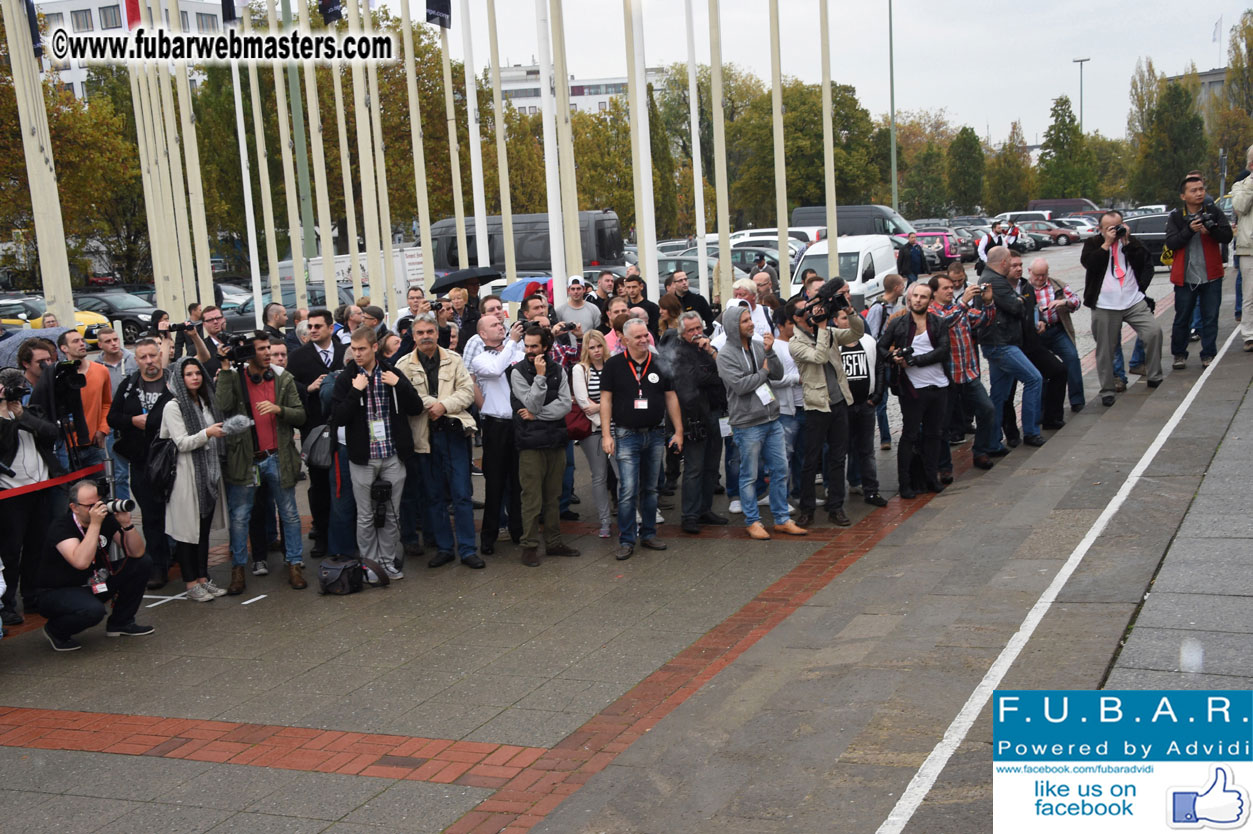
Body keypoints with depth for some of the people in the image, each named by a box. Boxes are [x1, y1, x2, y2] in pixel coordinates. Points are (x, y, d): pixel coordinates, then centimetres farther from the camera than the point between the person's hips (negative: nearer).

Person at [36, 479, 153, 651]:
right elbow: (81, 562, -39)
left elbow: (137, 553, -10)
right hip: (58, 591, -7)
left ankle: (120, 623, 8)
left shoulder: (107, 519, -6)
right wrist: (95, 524, -37)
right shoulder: (62, 526, -23)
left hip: (94, 584, 7)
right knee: (93, 610, -37)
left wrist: (126, 524, -25)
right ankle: (55, 631, -2)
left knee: (143, 563, -6)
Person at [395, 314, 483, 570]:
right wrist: (431, 404, -14)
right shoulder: (404, 365, 2)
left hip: (453, 432, 0)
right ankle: (444, 548, 19)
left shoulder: (453, 360, 6)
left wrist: (444, 405, -13)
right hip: (424, 437, 0)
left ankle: (467, 549, 7)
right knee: (433, 497, 8)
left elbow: (467, 390, 0)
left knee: (462, 494, 0)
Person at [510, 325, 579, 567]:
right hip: (531, 443, -4)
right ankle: (530, 546, 4)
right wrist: (540, 376, -18)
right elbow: (532, 404, -12)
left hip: (556, 440, 4)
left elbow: (566, 404, -3)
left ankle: (553, 542, 21)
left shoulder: (558, 370, 7)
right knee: (532, 498, -3)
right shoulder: (518, 372, -3)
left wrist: (536, 414, -11)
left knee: (553, 496, 12)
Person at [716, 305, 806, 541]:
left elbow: (778, 374, 3)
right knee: (749, 476, 4)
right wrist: (763, 371, -8)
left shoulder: (758, 346, 7)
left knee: (780, 470, 10)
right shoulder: (726, 355, -11)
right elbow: (739, 385, -20)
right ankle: (753, 521, 17)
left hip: (771, 419, 6)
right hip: (747, 424, -6)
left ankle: (782, 519, 21)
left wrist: (769, 352, -11)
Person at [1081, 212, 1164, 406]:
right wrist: (1107, 243, -11)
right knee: (1105, 350, 0)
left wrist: (1127, 242, -6)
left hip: (1134, 302, 2)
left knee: (1154, 331, -14)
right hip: (1104, 306, -2)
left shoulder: (1131, 242, 14)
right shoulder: (1093, 244, 7)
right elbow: (1089, 263, -12)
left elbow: (1145, 263, -1)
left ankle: (1154, 378, 0)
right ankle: (1107, 390, 11)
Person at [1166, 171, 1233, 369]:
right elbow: (1171, 243, -9)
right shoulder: (1176, 216, 1)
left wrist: (1211, 229, -23)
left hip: (1211, 275, 1)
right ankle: (1179, 355, 19)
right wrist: (1189, 230, -22)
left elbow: (1227, 236, -4)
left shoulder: (1214, 211, 3)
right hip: (1185, 276, -1)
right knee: (1182, 318, 6)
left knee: (1210, 317, 4)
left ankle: (1208, 355, 13)